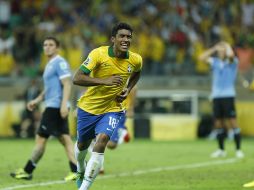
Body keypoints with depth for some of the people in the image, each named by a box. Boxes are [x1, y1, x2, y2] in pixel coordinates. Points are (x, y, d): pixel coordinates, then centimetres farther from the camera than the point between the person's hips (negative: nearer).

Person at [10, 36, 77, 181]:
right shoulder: (50, 65, 22)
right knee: (65, 139, 3)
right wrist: (37, 100, 24)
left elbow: (67, 84, -18)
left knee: (41, 138, -4)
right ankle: (76, 171, -3)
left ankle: (27, 171, 2)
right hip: (53, 106, 10)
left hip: (55, 107, -10)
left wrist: (64, 104, -27)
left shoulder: (59, 63, -9)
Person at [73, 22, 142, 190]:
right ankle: (81, 169, 55)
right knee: (82, 145, 18)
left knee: (101, 141, -23)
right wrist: (104, 81, -36)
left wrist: (128, 90, 0)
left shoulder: (135, 60, -9)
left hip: (113, 109, 0)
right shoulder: (98, 54, -21)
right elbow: (77, 78, -27)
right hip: (89, 106, 0)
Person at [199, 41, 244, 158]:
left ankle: (238, 150, -5)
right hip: (216, 96, 5)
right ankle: (221, 150, 14)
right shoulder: (215, 62, 13)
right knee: (218, 124, 5)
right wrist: (213, 49, 7)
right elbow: (202, 57, 8)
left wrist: (227, 46, -2)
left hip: (228, 96, -5)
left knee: (233, 123, -7)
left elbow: (230, 55, -22)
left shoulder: (232, 61, -1)